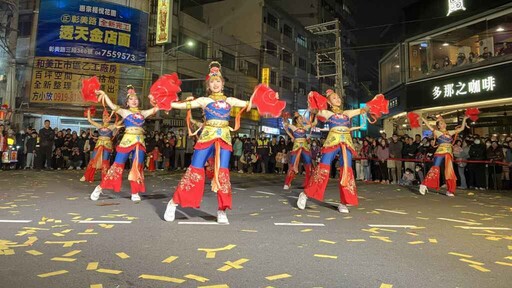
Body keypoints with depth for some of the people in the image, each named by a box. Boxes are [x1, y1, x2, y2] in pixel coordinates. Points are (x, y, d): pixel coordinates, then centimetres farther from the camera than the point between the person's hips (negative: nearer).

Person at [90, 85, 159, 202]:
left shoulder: (143, 113, 16)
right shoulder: (124, 112, 7)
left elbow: (156, 108, 13)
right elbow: (112, 105, -5)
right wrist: (104, 94, -9)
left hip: (140, 142, 3)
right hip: (127, 141, -3)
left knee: (137, 167, 4)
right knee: (118, 165, -2)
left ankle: (135, 193, 12)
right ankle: (100, 187, 11)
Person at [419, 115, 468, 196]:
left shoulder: (450, 132, 17)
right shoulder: (437, 132, 4)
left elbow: (461, 128, 23)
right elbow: (429, 125, -3)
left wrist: (464, 119, 21)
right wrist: (422, 118, -6)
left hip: (449, 154, 5)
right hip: (440, 152, -5)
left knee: (449, 171, 2)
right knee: (435, 169, -13)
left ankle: (450, 191, 7)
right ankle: (424, 185, -13)